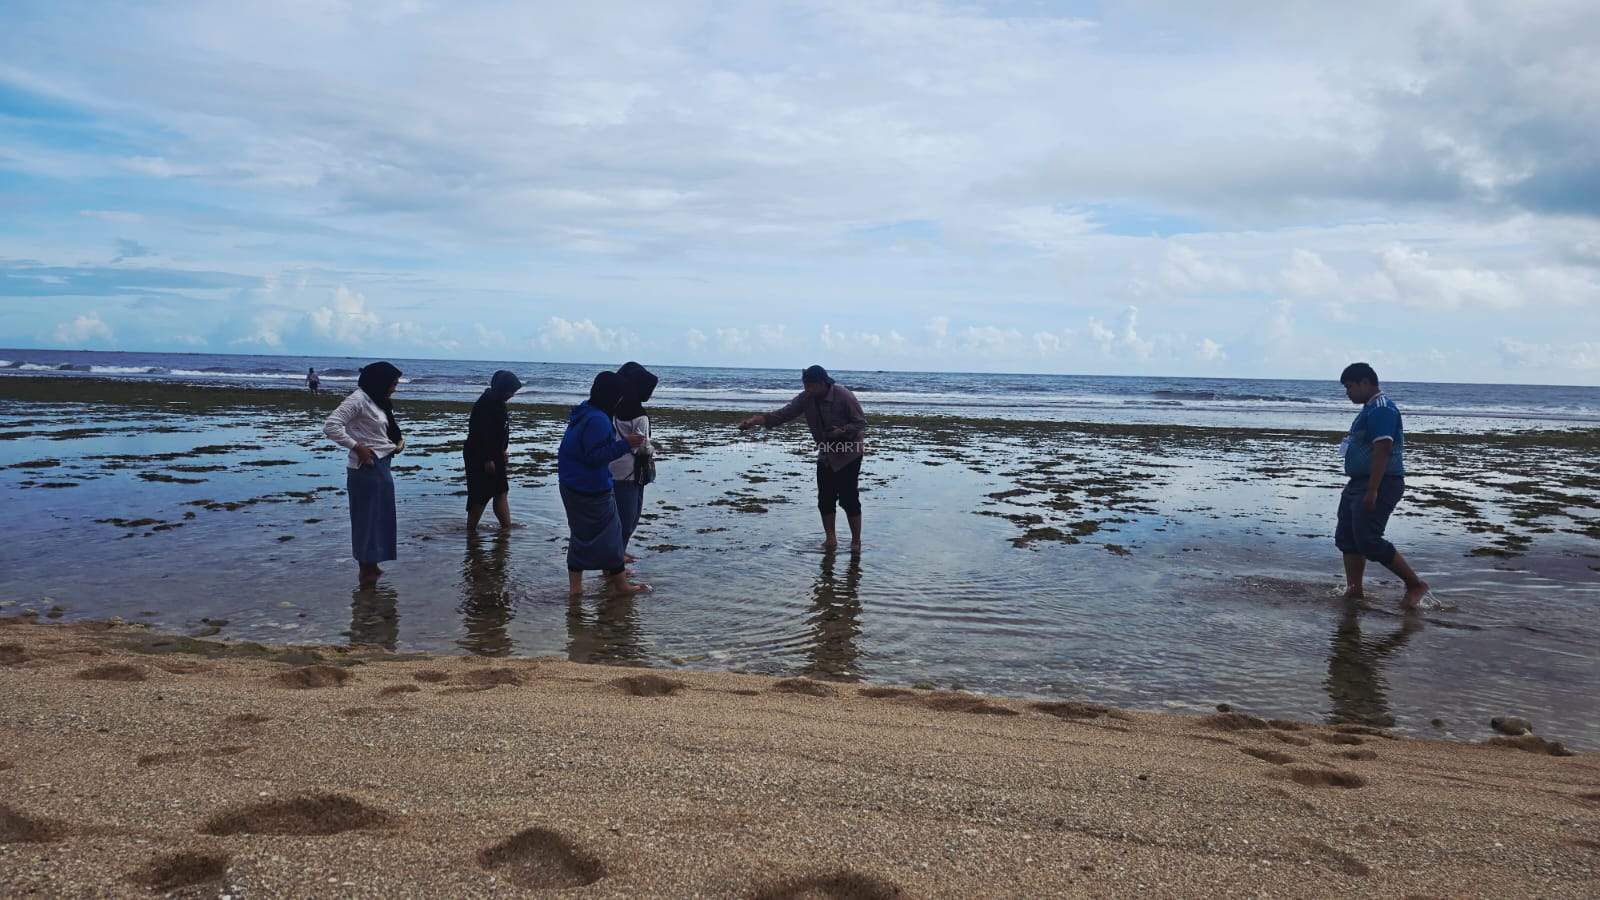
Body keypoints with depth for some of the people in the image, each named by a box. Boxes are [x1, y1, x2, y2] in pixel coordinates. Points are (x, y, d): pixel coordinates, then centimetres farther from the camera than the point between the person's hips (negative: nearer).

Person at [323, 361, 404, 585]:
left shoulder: (378, 401, 15)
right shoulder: (358, 399, -14)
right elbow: (331, 426, -22)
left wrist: (399, 440, 7)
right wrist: (357, 447, -19)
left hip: (382, 466, 9)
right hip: (366, 467, -9)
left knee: (380, 516, 15)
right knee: (366, 517, -2)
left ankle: (372, 566, 25)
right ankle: (366, 569, 7)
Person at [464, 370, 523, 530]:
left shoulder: (498, 403, 10)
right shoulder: (485, 404, -21)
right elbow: (481, 433, -24)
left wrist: (502, 452, 22)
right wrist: (488, 459, -23)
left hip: (494, 455, 10)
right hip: (480, 458, -10)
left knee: (502, 491, 9)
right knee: (480, 495, -3)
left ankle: (506, 525, 13)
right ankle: (471, 529, 7)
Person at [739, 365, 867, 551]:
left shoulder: (844, 396, -21)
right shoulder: (805, 398, -8)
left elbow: (861, 422, -14)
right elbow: (782, 414, -12)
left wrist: (842, 431, -32)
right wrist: (754, 421, -24)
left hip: (849, 454, -5)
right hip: (826, 455, 5)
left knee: (848, 498, -7)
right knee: (825, 499, 4)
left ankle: (856, 541, 6)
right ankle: (830, 539, 16)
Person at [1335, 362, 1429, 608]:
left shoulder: (1382, 409, -16)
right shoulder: (1370, 409, 17)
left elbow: (1382, 450, -23)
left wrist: (1372, 491, -27)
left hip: (1380, 485, -11)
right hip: (1359, 483, 11)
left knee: (1369, 541, -12)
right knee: (1346, 538, 10)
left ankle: (1416, 585, -1)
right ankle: (1354, 590, 16)